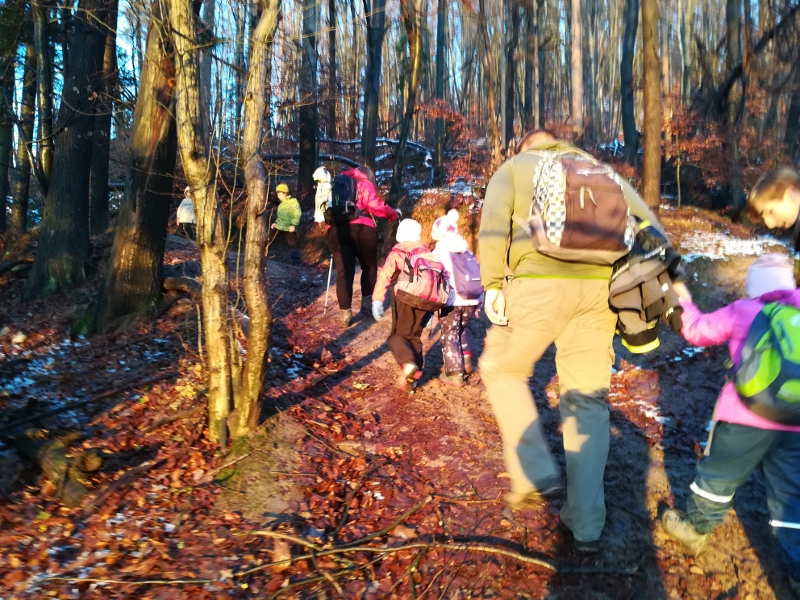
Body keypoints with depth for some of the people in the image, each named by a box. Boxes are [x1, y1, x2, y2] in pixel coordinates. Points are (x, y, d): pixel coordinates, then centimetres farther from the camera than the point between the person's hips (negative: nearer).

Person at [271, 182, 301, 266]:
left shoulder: (293, 202, -8)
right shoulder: (281, 204, 17)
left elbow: (297, 215, -16)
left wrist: (293, 225, -24)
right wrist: (276, 223, 11)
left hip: (289, 229, -7)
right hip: (279, 227, 8)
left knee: (293, 246, -5)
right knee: (268, 240, 8)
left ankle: (296, 262, 5)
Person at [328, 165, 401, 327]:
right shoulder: (365, 184, 11)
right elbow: (374, 204, -3)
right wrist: (394, 214, 7)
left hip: (336, 230, 4)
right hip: (361, 229, -3)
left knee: (343, 271, 3)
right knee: (369, 266, 19)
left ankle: (345, 313, -3)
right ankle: (367, 302, 20)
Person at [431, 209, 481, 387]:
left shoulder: (438, 253, -1)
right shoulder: (467, 252, 16)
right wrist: (478, 301, 21)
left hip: (452, 301, -5)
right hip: (470, 299, 5)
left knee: (450, 335, 5)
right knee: (461, 329, 28)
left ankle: (454, 374, 2)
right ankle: (466, 361, 24)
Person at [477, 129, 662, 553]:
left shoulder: (513, 167, 19)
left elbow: (493, 227, -1)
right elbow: (646, 222, 15)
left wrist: (492, 286, -6)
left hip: (539, 283, -3)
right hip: (600, 286, 4)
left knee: (501, 369, 20)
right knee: (588, 400, 14)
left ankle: (536, 474, 12)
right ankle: (586, 524, 19)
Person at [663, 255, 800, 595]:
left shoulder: (742, 312, 1)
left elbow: (698, 331, 8)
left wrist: (683, 302, 23)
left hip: (746, 417, -3)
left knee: (719, 475, 15)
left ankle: (695, 529, 30)